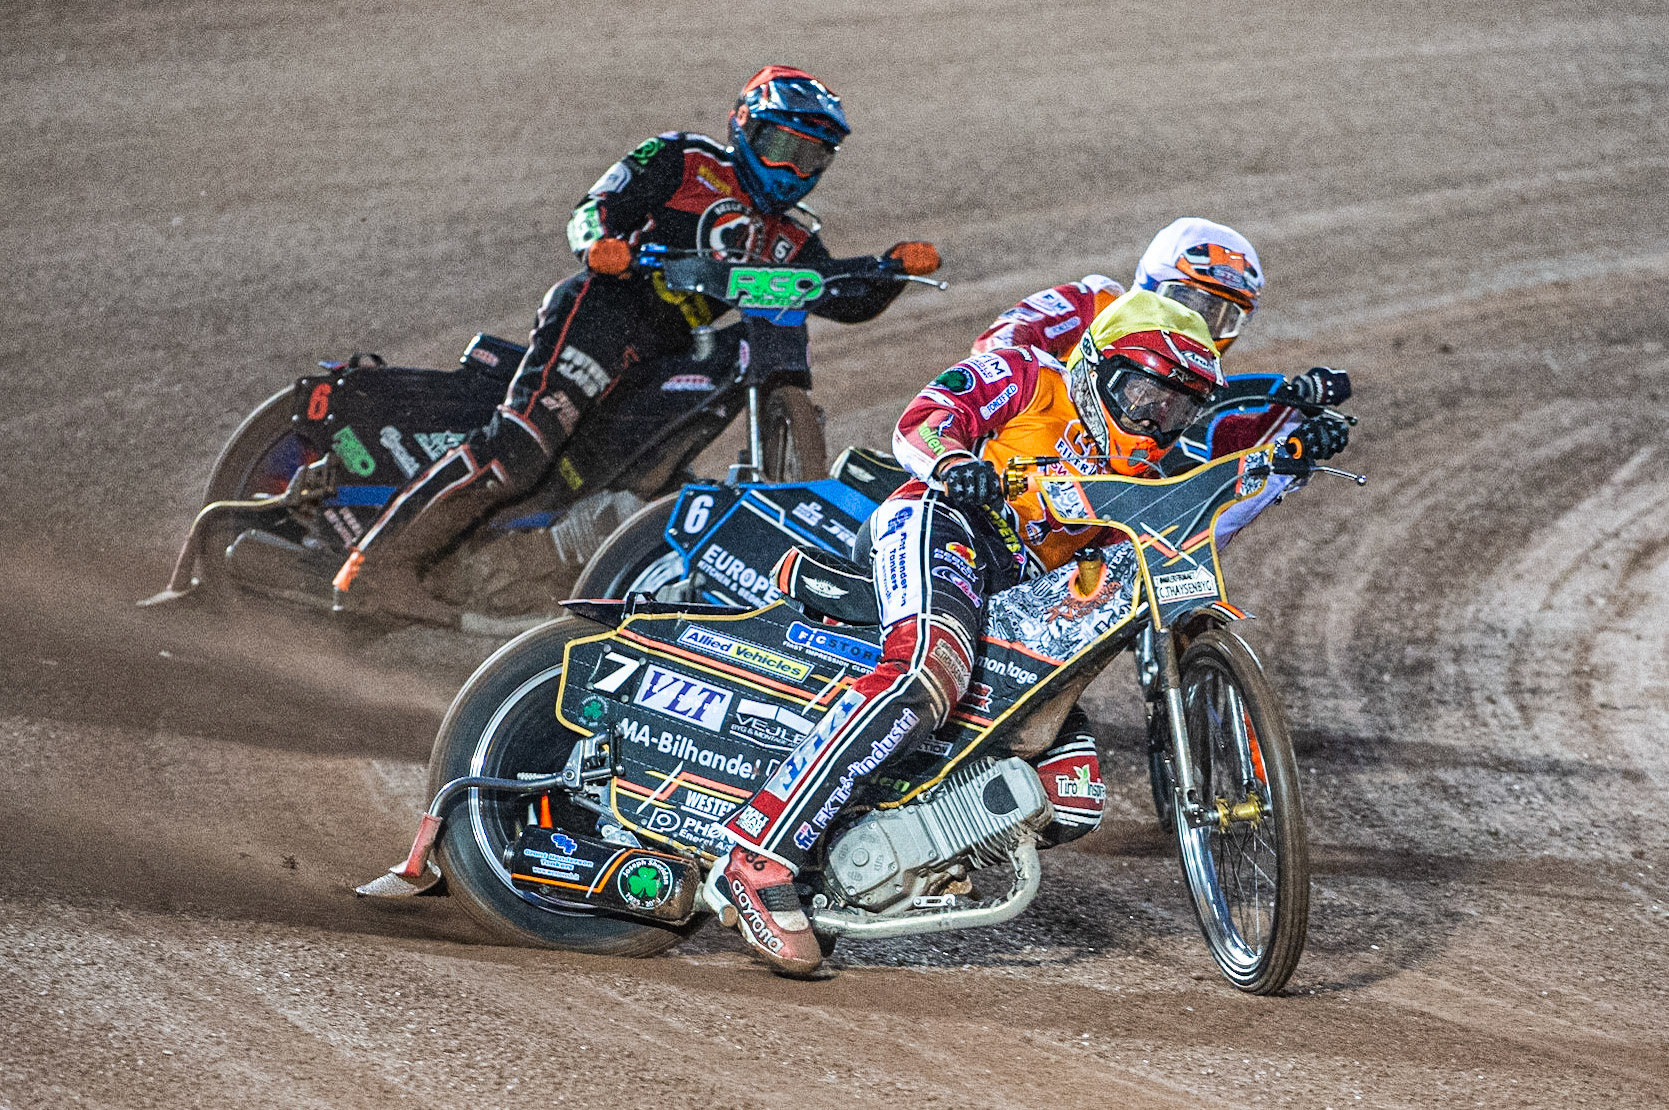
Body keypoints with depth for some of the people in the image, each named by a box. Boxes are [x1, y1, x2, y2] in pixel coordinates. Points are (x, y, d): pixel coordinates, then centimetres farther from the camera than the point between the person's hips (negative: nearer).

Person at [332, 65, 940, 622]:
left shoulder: (790, 239, 24)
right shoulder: (682, 159, 6)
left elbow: (848, 299, 18)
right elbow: (593, 209, 1)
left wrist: (896, 267, -1)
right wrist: (599, 242, -22)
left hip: (663, 361, 9)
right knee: (518, 448, -25)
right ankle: (377, 564, -29)